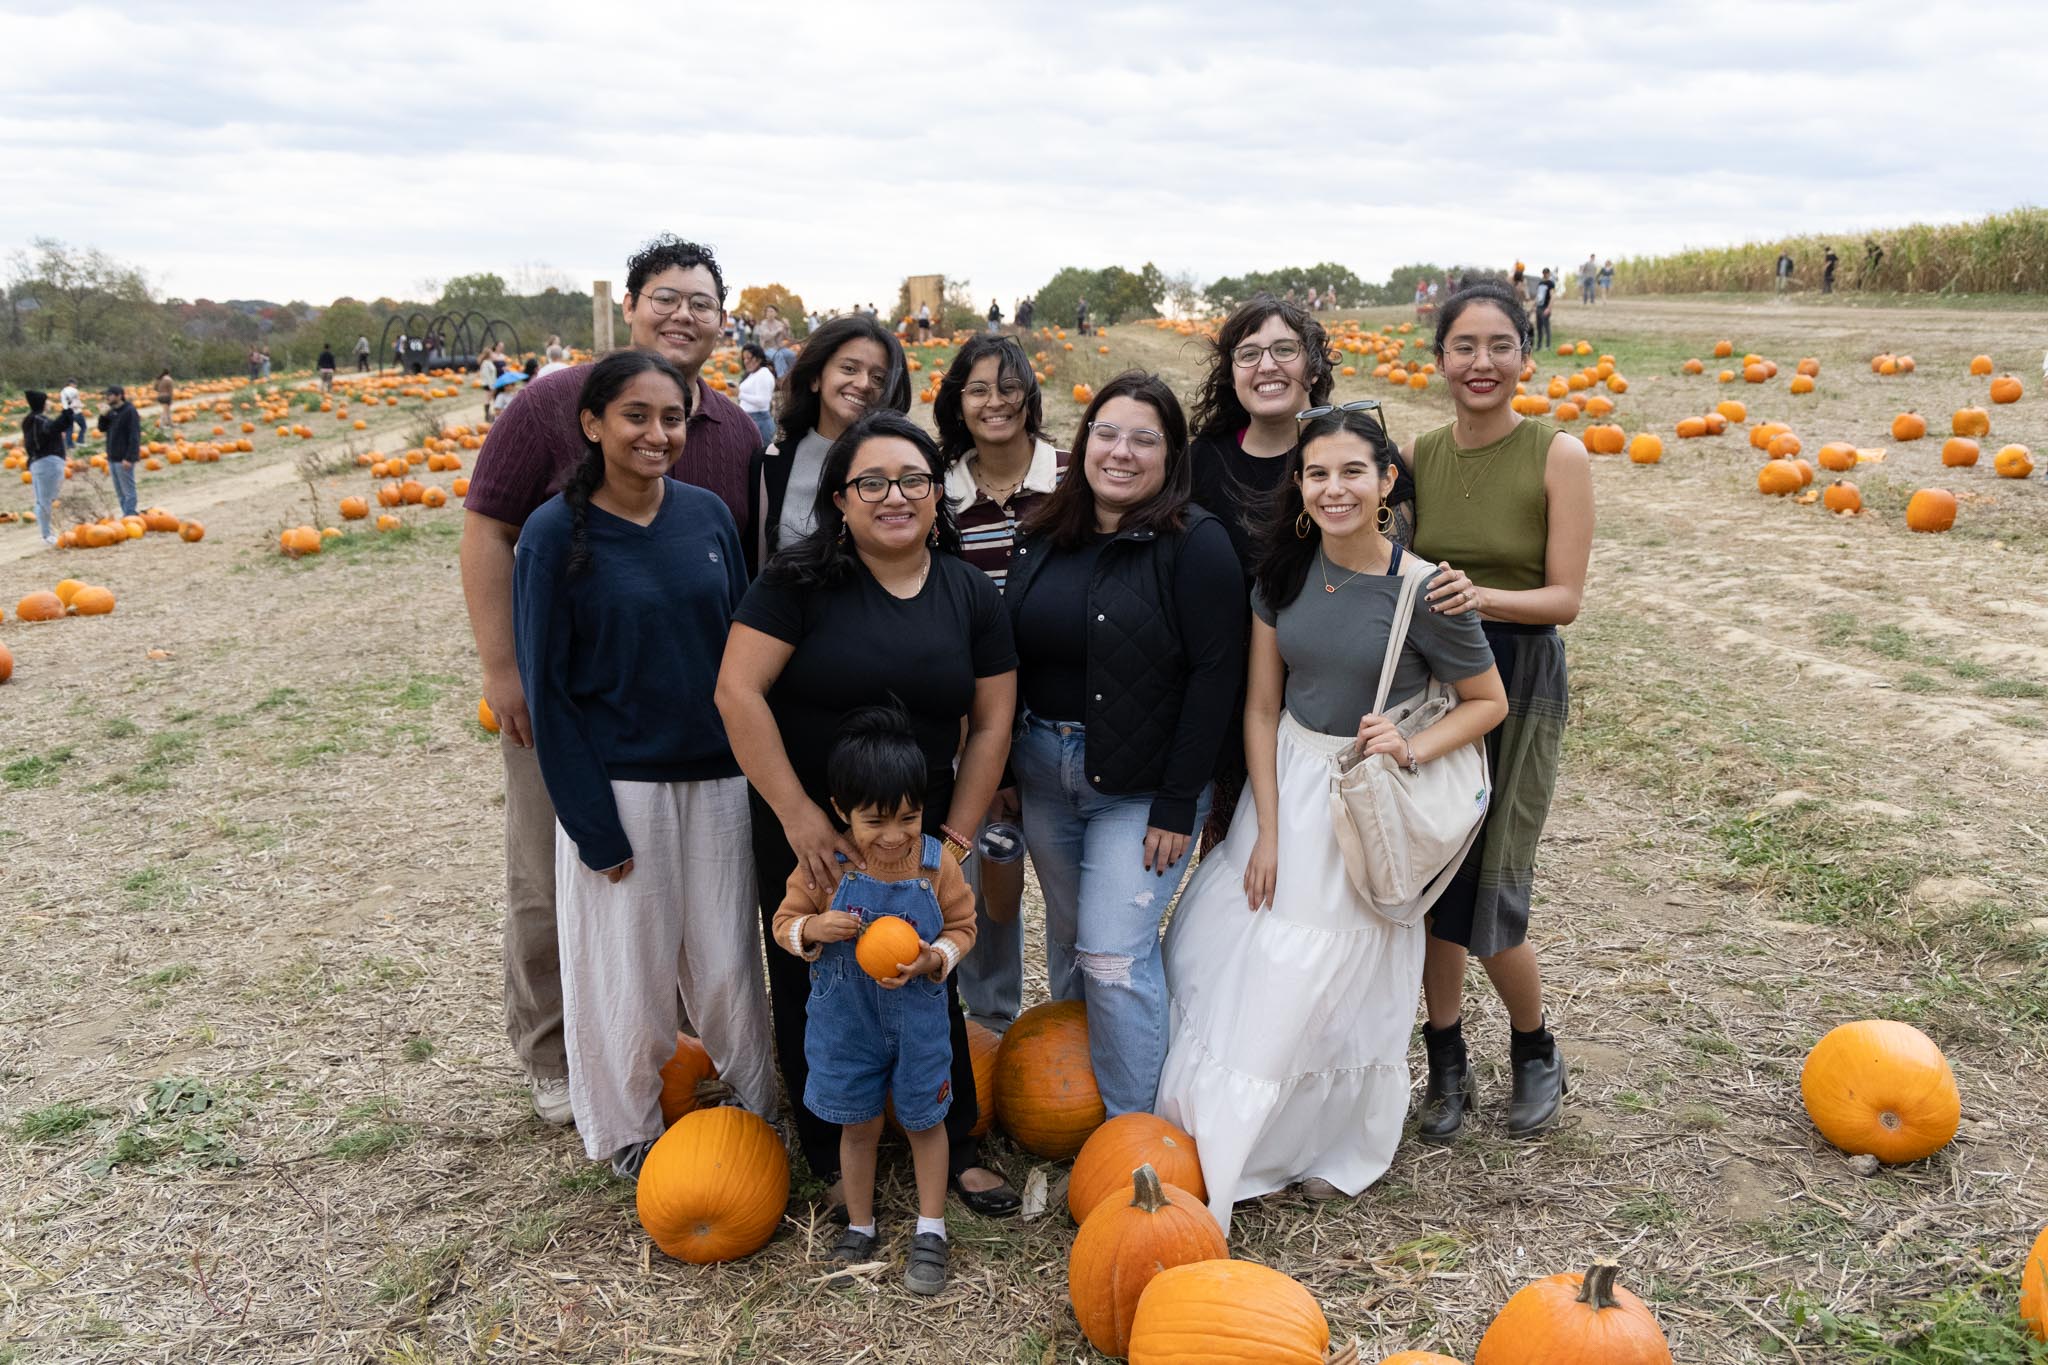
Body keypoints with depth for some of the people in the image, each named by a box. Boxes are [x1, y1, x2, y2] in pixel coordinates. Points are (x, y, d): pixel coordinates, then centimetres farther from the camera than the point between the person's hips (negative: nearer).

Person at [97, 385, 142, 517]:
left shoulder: (130, 411, -12)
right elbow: (102, 429, 16)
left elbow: (135, 436, -17)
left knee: (127, 491, -4)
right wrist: (103, 416, -3)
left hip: (124, 459, -8)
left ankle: (130, 517, -2)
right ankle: (126, 515, 19)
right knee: (119, 491, 12)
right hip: (112, 458, 8)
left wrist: (129, 458, -21)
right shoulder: (111, 411, 12)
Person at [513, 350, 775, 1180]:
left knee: (728, 963, 11)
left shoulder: (708, 515, 1)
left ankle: (757, 1112, 32)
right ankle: (630, 1134, 30)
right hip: (618, 786, -3)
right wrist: (593, 823, -10)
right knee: (630, 971, 7)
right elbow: (547, 687, -8)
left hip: (716, 777, 3)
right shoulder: (555, 534, -10)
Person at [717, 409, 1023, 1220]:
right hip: (805, 833, -2)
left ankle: (957, 1151, 31)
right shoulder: (800, 580, -11)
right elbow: (738, 690, -17)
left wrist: (955, 835, -4)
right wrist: (798, 814, -19)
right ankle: (831, 1164, 29)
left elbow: (990, 722, 2)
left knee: (930, 986, 12)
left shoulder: (971, 595, 1)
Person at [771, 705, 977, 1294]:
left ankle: (930, 1229, 31)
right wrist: (815, 928, -28)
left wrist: (933, 959, -24)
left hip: (917, 1018, 0)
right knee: (858, 1125, 16)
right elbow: (785, 921, -6)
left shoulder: (938, 864, -16)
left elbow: (961, 927, -4)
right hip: (845, 1021, 0)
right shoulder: (824, 867, -17)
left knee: (925, 1119, 15)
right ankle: (859, 1225, 36)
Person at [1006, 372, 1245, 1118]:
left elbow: (1215, 676, -14)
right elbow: (1011, 656, 10)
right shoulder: (1045, 536, 7)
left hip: (1141, 783, -5)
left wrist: (1178, 805, -16)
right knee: (1067, 941, 15)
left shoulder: (1195, 544, -10)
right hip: (1043, 773, 6)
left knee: (1113, 955, -6)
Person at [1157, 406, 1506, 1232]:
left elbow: (1489, 703, -3)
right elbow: (1261, 707, 0)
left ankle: (1333, 1147, 30)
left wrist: (1412, 749, -20)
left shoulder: (1423, 592, -16)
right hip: (1285, 782, 5)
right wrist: (1266, 831, -4)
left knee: (1336, 983, 5)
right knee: (1240, 967, 11)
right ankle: (1218, 1142, 33)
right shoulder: (1286, 570, -3)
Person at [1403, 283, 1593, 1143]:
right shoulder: (1418, 455, 3)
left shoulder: (1558, 456, -9)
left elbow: (1565, 599, -12)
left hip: (1517, 679, -4)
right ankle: (1447, 1064, 28)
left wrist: (1482, 596, -28)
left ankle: (1535, 1052, 27)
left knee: (1489, 896, -3)